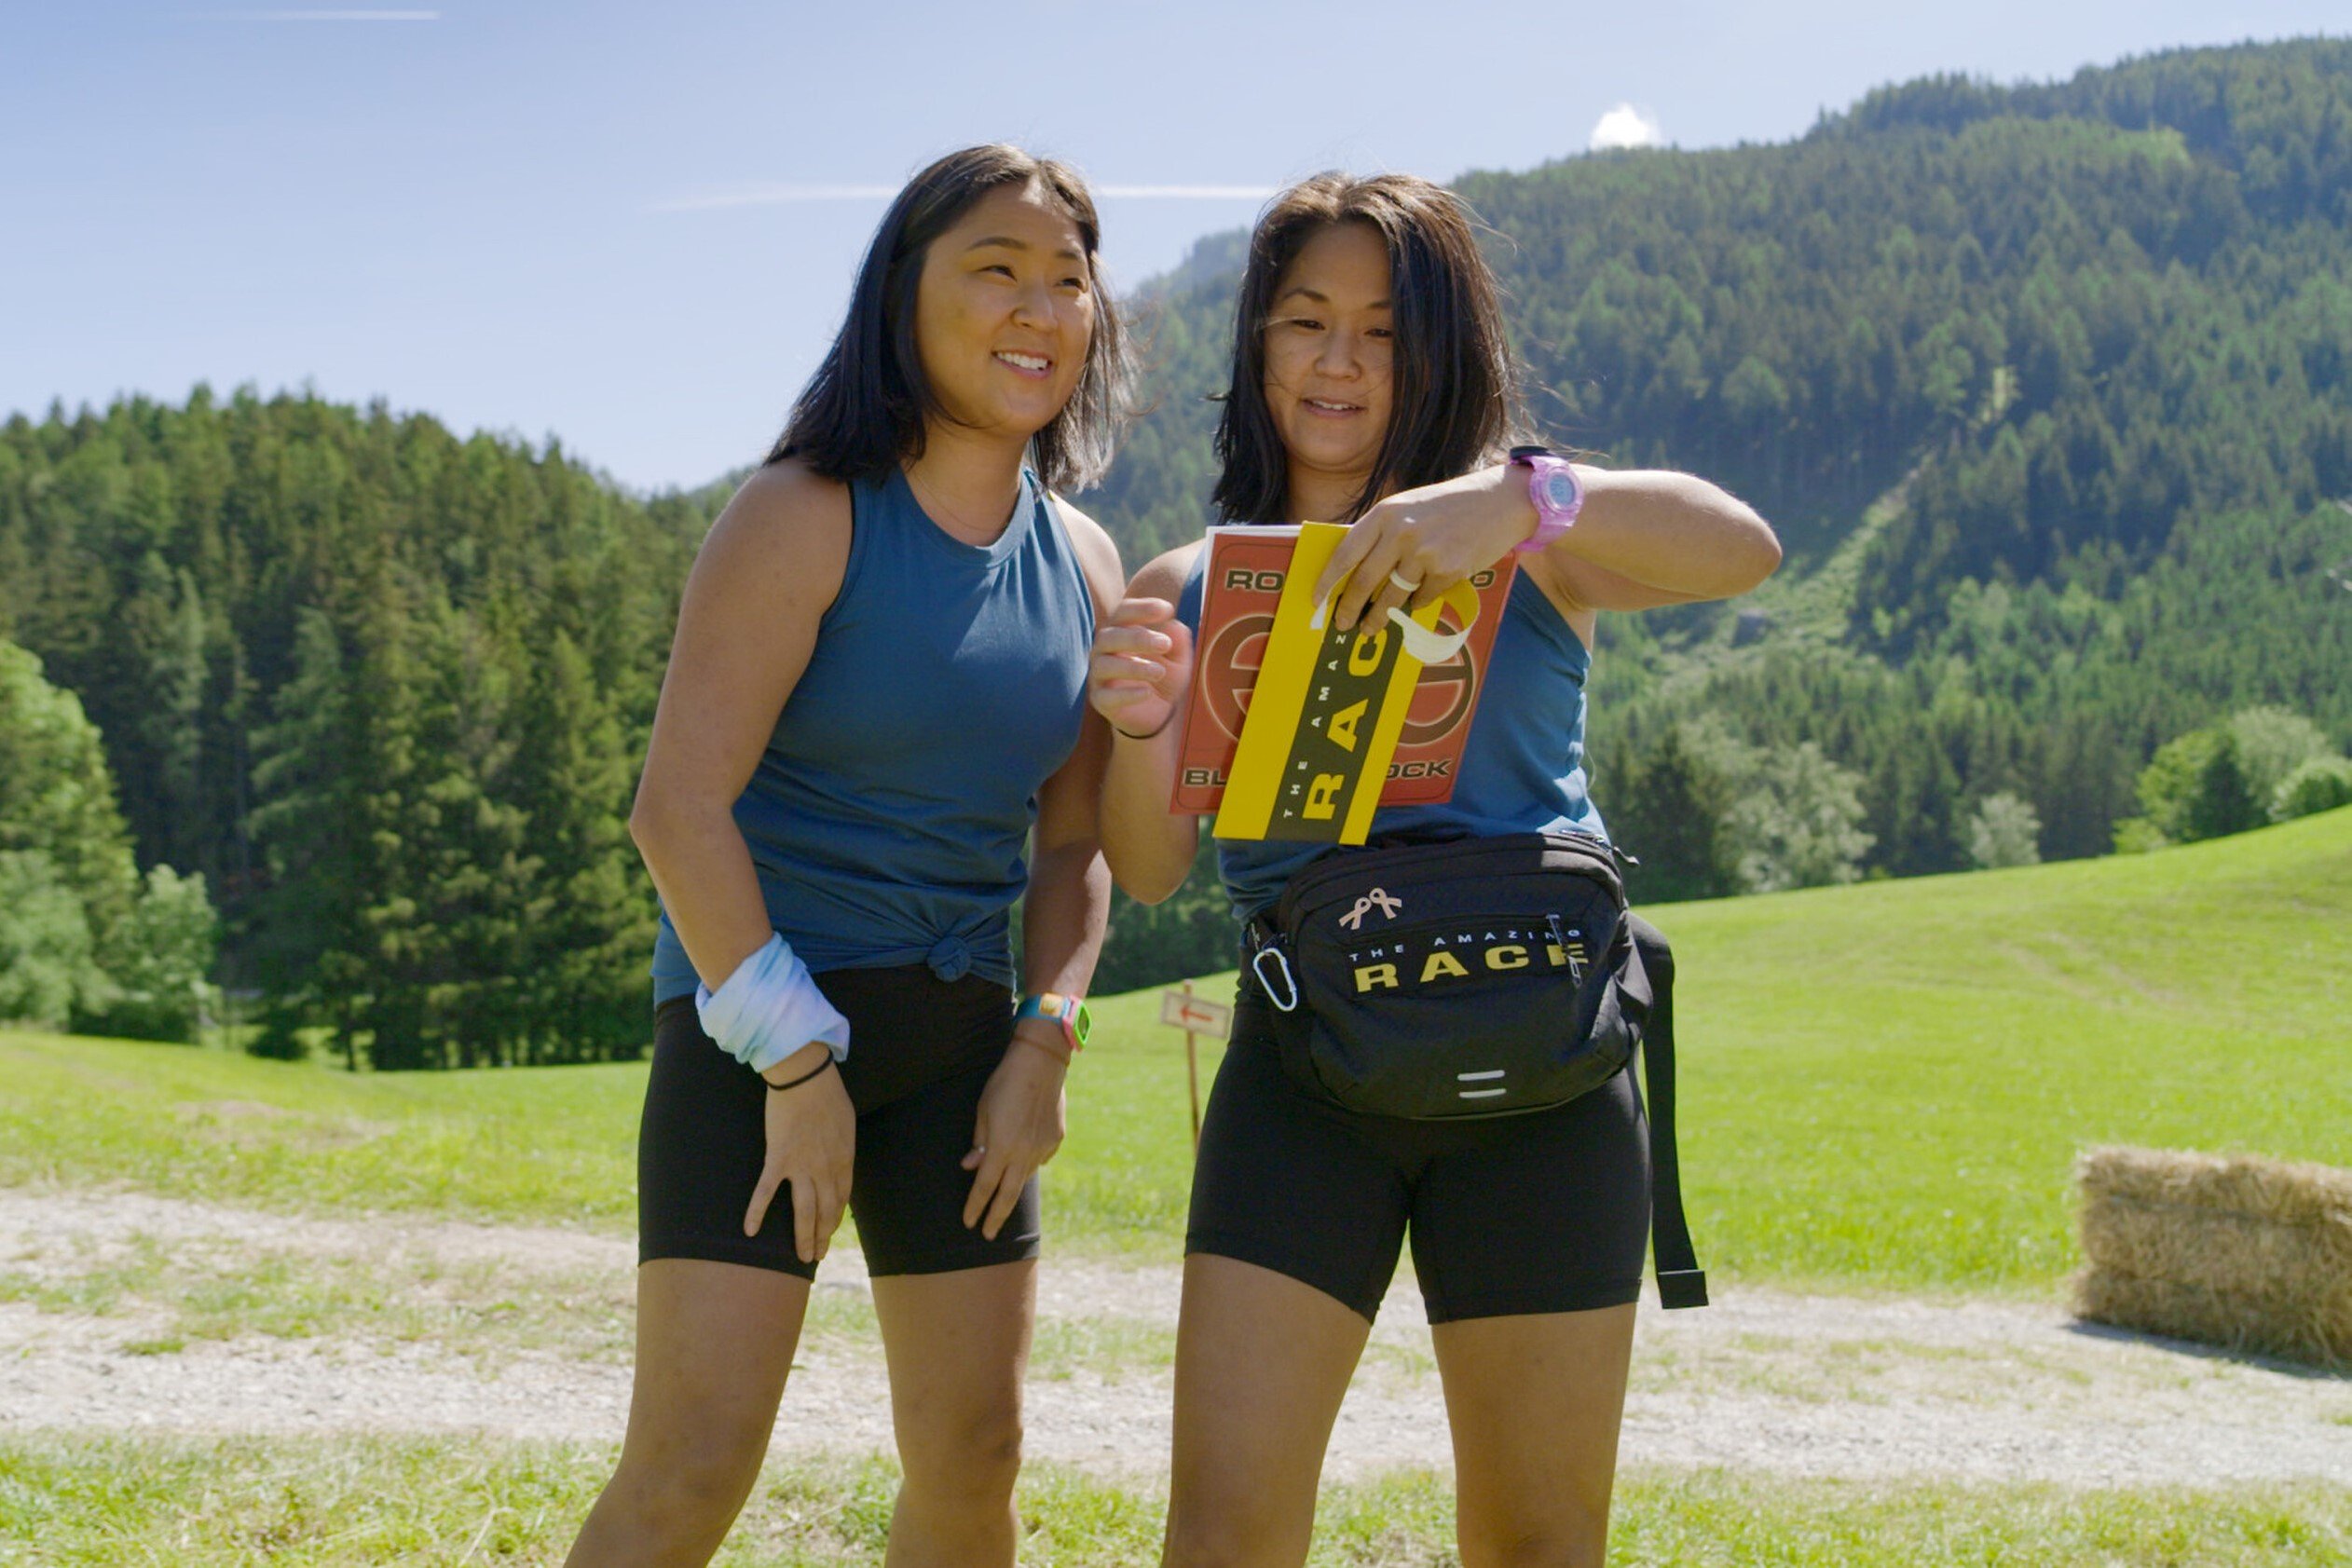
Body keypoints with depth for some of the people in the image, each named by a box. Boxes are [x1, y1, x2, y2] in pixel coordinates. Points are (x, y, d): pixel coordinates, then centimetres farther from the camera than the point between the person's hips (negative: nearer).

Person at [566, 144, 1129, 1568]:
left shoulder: (1081, 564, 7)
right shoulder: (806, 517, -11)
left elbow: (1074, 844, 11)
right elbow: (680, 807, -16)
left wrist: (1043, 1045, -1)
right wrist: (795, 1060, -16)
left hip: (957, 1036, 6)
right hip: (760, 1013, -6)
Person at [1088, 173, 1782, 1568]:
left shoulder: (1529, 552, 4)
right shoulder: (1193, 589, 10)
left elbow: (1745, 550, -14)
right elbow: (1152, 871, 5)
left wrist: (1522, 501, -29)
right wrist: (1138, 729, -16)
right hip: (1302, 1062, 1)